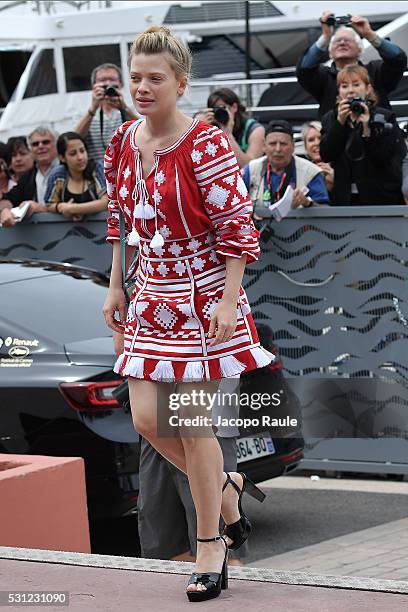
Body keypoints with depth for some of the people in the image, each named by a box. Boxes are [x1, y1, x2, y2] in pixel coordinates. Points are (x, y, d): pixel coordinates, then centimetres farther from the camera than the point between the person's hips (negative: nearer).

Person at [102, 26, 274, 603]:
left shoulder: (205, 145, -15)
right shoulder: (122, 144, 5)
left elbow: (238, 228, -14)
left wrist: (228, 301, -19)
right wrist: (116, 287, 15)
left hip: (203, 295, -6)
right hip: (151, 296, 6)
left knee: (191, 423, -4)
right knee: (147, 419, 2)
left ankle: (210, 547, 12)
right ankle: (227, 487, 29)